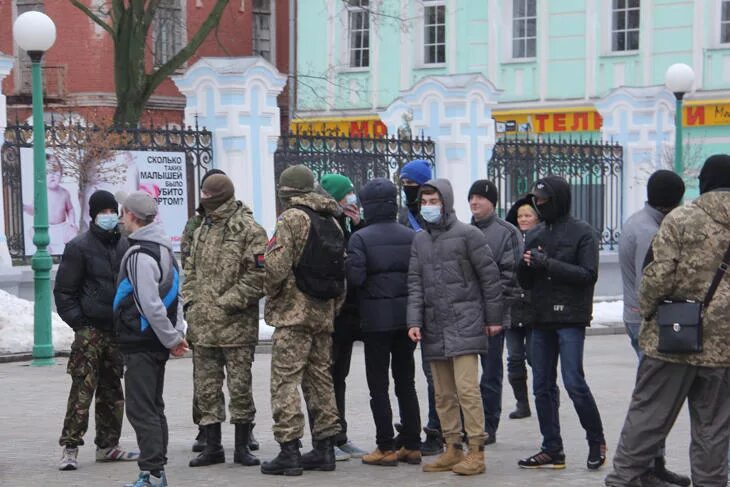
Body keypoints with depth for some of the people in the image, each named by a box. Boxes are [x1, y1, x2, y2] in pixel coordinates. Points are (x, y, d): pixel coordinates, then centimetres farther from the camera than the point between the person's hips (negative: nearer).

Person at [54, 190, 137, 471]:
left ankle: (107, 445, 19)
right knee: (83, 389, -11)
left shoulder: (125, 246, 12)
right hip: (90, 331, -6)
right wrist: (78, 322, -11)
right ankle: (70, 448, -10)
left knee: (111, 389, 11)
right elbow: (64, 290, -4)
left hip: (118, 330, 6)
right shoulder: (79, 247, -4)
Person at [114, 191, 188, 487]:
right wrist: (177, 332, 11)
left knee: (141, 410, -6)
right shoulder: (165, 249, 14)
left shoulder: (140, 255, -17)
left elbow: (150, 305, -21)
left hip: (141, 343, -10)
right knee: (154, 407, 15)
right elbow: (176, 294, 17)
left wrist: (171, 338, -13)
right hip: (156, 342, 10)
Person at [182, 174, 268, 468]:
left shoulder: (248, 230, -7)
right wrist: (190, 301, 8)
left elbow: (258, 275, -14)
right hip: (202, 324, 7)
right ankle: (212, 446, 17)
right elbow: (190, 270, 23)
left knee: (240, 386, 1)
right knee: (206, 388, 9)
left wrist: (227, 303, -16)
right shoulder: (202, 231, 16)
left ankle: (242, 446, 11)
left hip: (236, 324, -7)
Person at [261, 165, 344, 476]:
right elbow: (342, 273, 14)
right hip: (324, 311, 8)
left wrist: (270, 292, 2)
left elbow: (277, 266, -17)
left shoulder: (291, 219, -10)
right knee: (320, 378, 13)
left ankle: (289, 449, -10)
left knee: (285, 379, -6)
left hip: (294, 310, -8)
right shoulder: (331, 221, 14)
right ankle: (324, 447, 14)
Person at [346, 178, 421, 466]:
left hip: (376, 319, -4)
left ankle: (386, 448, 1)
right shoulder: (411, 236, 2)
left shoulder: (360, 238, -9)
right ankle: (412, 445, 12)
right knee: (406, 383, 12)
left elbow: (355, 277, -17)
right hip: (406, 316, 4)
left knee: (379, 386, 2)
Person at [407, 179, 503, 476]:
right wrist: (414, 321, -4)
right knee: (443, 393, 8)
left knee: (467, 388, -11)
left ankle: (476, 452, -7)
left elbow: (490, 277, -1)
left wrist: (494, 318, -1)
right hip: (433, 327, 6)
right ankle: (453, 449, 15)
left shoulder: (467, 235, -3)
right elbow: (415, 283, 8)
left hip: (464, 325, -6)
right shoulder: (420, 240, 13)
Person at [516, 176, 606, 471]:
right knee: (543, 386, 6)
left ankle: (596, 440, 8)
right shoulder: (535, 235, 15)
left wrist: (548, 264, -18)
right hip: (541, 319, 6)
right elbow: (525, 282, 16)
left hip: (570, 318, -6)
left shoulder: (582, 233, -2)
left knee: (574, 383, -10)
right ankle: (552, 449, 13)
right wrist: (527, 266, -7)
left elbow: (588, 274, -12)